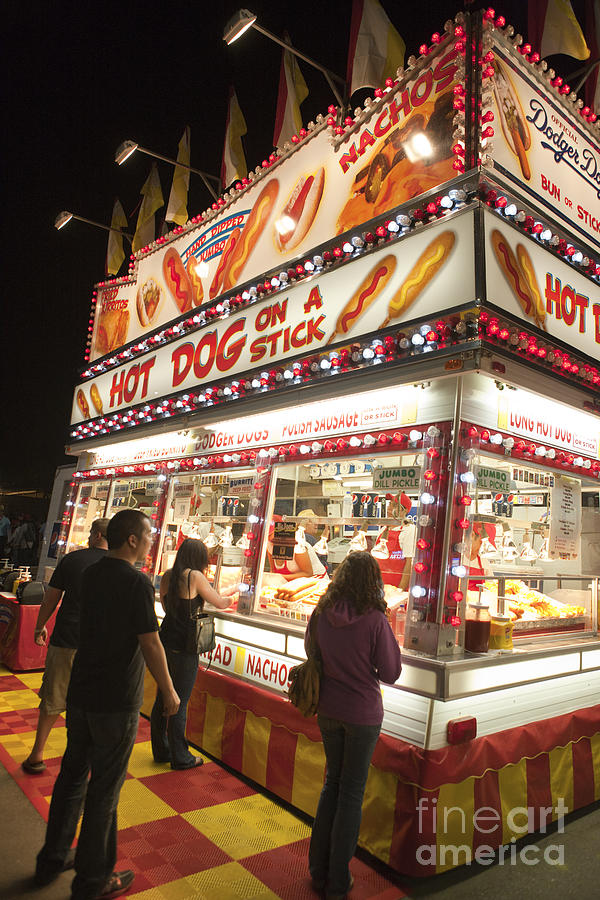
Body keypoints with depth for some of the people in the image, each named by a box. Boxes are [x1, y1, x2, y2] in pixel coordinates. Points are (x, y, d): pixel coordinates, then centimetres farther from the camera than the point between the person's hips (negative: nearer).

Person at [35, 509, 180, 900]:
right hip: (116, 702, -7)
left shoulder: (92, 574, 3)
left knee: (73, 775, 21)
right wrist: (169, 692, -6)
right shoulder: (137, 582, -20)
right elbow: (150, 644, -19)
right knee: (104, 789, 8)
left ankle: (53, 860, 38)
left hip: (81, 694, 7)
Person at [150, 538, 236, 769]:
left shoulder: (168, 575, 4)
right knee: (179, 704, 4)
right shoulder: (195, 576, -15)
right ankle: (180, 757, 17)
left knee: (161, 700, 17)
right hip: (183, 648, -7)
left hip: (165, 643, 7)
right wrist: (231, 595, 15)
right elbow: (220, 604, -7)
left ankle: (160, 750, 30)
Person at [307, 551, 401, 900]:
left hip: (329, 711, 4)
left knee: (333, 781, 23)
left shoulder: (321, 614, -10)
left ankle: (319, 871, 35)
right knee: (352, 791, 13)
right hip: (363, 715, -4)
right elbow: (391, 673, -12)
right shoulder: (375, 620, -22)